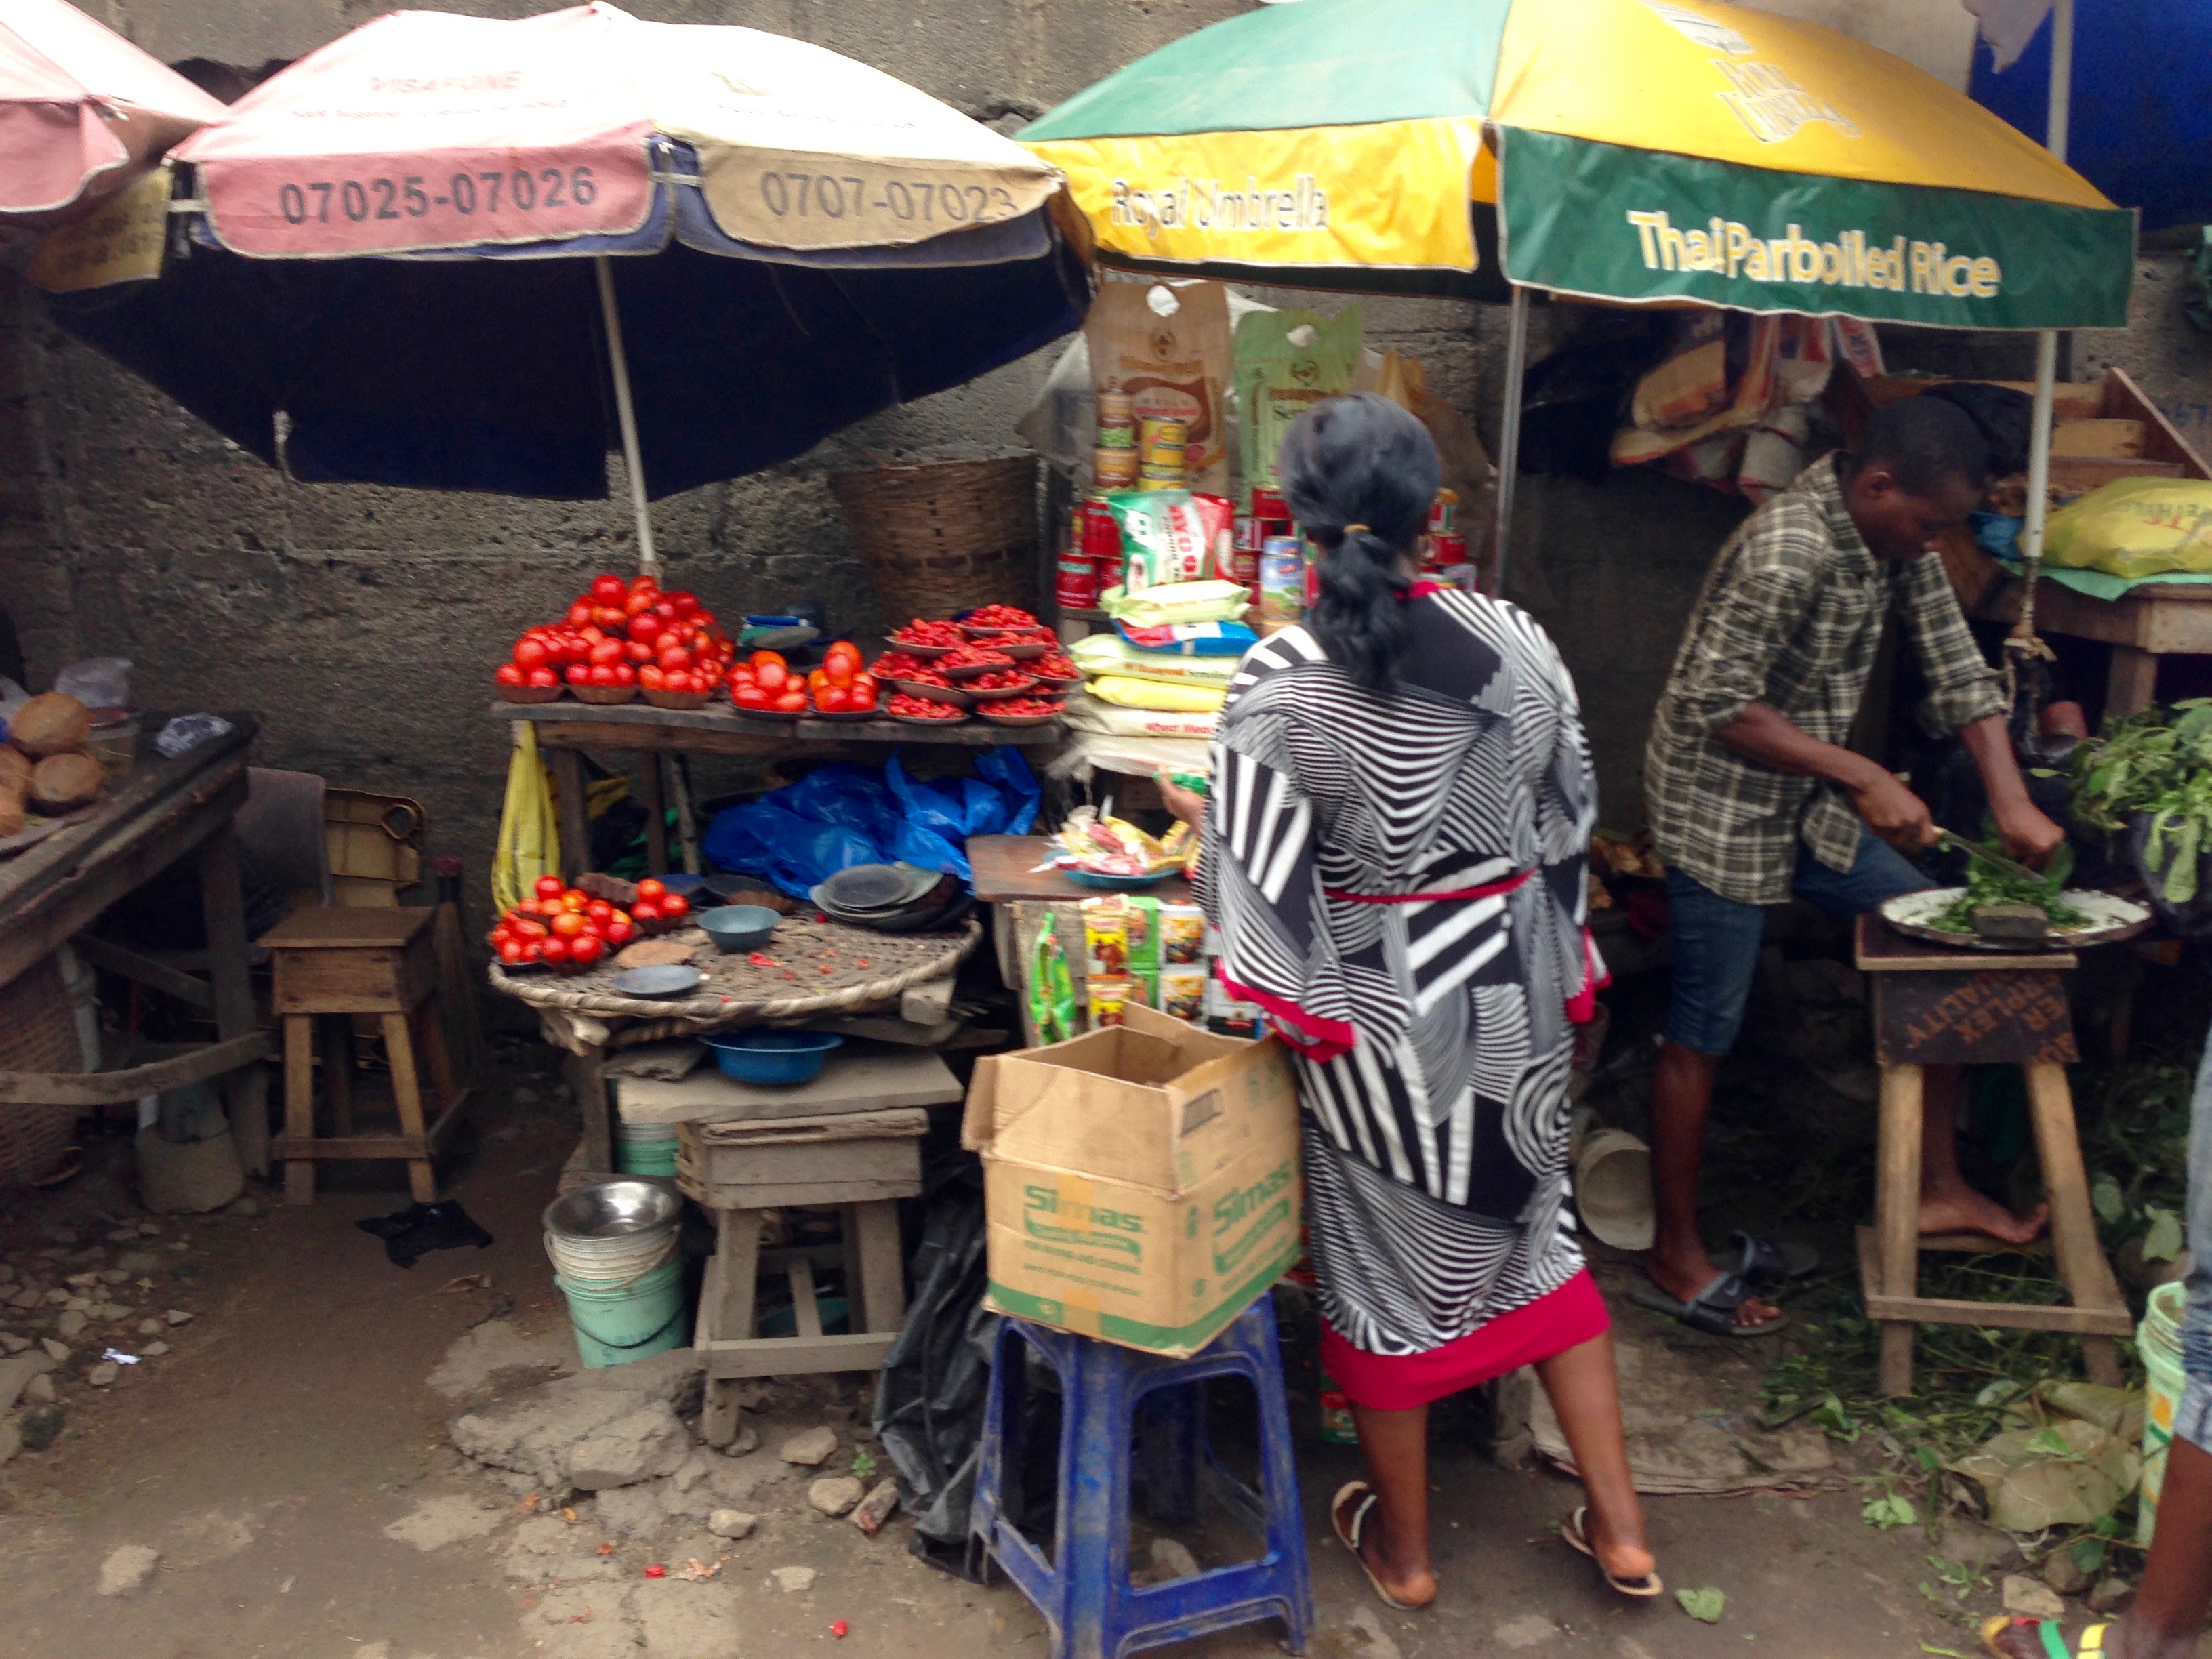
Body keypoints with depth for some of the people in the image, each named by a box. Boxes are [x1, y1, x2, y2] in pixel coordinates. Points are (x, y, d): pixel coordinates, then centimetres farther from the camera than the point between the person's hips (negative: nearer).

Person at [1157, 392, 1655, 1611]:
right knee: (1533, 1231, 22)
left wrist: (1205, 820, 2)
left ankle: (1404, 1545, 34)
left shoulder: (1279, 681, -19)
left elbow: (1261, 882, -18)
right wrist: (1549, 973, 14)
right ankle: (1619, 1529, 30)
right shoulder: (1509, 641, -8)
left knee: (1384, 1259, 15)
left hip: (1374, 1016, -3)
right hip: (1511, 993, 3)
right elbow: (1568, 821, 2)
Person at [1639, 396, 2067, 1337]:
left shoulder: (1897, 541, 2)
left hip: (1812, 802, 9)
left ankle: (1937, 1189, 21)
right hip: (1722, 807, -9)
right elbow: (1716, 703, -28)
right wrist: (1863, 778, -27)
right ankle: (1675, 1259, 14)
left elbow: (1957, 671, 4)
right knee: (1702, 1036, -1)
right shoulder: (1789, 551, -25)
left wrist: (2011, 802, -6)